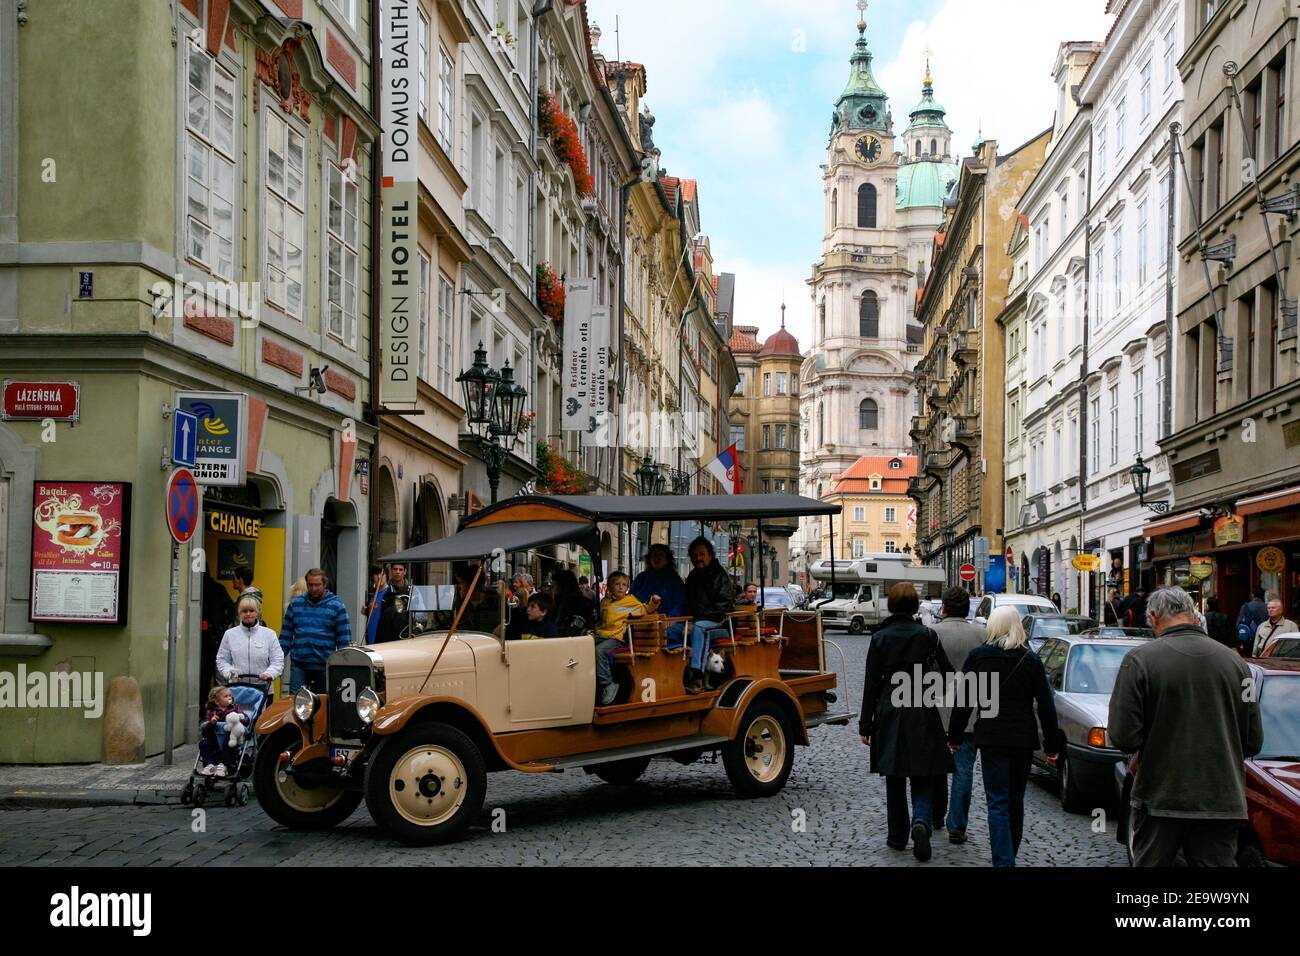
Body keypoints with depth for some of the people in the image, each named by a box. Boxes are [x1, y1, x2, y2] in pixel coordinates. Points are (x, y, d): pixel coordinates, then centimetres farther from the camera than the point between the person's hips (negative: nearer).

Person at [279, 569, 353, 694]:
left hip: (325, 665, -1)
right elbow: (286, 635, 10)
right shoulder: (295, 604, 6)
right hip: (299, 665, 1)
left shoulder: (336, 606, -1)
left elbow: (344, 639, -1)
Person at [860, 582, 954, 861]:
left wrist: (865, 724, 1)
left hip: (890, 715, 0)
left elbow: (871, 683, -3)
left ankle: (897, 836, 17)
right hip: (923, 716, 0)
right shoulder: (928, 636, -4)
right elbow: (947, 674, -4)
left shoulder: (879, 638, -4)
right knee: (923, 777, 5)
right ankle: (921, 821, -20)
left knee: (894, 779, 12)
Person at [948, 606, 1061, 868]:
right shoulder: (1031, 659, 1)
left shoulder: (977, 656, -3)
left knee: (998, 802, -3)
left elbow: (963, 700, -1)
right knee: (1015, 801, 17)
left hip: (991, 738, -2)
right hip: (1023, 738, 2)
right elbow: (1046, 705, 0)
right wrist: (1052, 745, 5)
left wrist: (955, 735, 8)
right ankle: (1009, 856, 29)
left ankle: (1004, 860, -15)